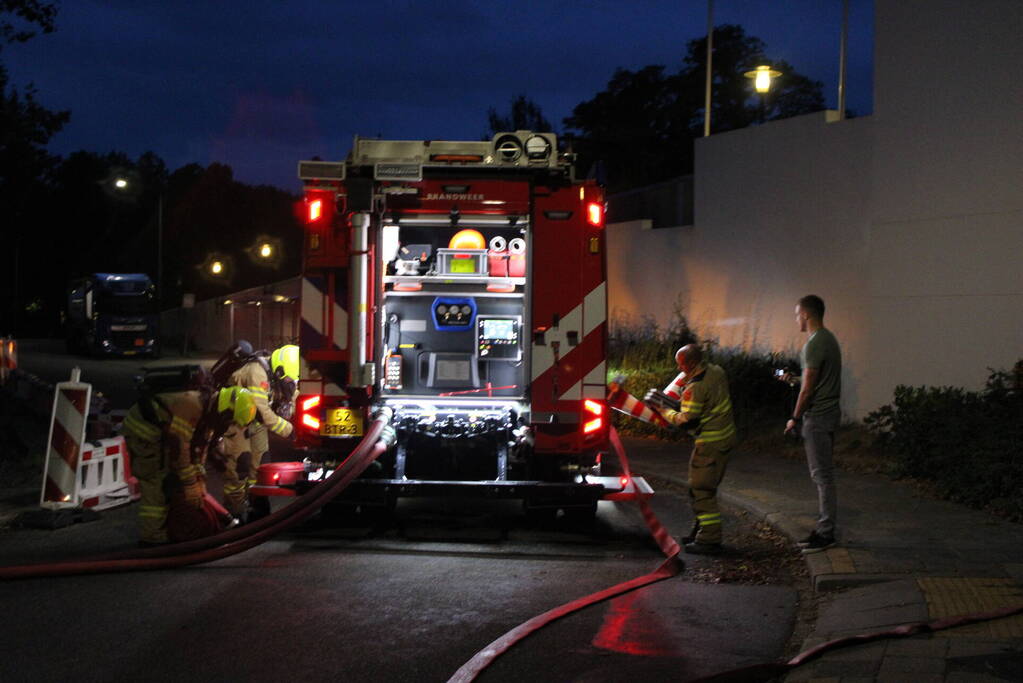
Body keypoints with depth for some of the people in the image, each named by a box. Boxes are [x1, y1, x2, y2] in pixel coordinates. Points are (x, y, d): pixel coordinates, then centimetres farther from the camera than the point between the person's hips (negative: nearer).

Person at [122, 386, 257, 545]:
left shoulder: (207, 414, 1)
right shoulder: (190, 406, -31)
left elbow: (199, 448, 11)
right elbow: (179, 446, -29)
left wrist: (199, 478, 8)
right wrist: (190, 486, -23)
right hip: (142, 429, -10)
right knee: (155, 485, -12)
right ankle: (151, 537, -7)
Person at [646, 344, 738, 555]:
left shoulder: (695, 388, -22)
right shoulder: (716, 371, 5)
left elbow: (685, 421, -20)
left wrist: (663, 409, -6)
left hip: (710, 443, -10)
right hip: (726, 436, 10)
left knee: (702, 489, -5)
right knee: (707, 487, 19)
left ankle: (709, 539, -4)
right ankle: (701, 531, 28)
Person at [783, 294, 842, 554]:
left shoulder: (815, 344, -19)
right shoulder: (828, 339, 13)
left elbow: (808, 388, -19)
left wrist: (795, 418, -10)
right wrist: (792, 379, 31)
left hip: (817, 416, -10)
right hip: (828, 413, 10)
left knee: (822, 475, -6)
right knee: (822, 475, 14)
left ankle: (826, 533, -2)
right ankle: (823, 528, 19)